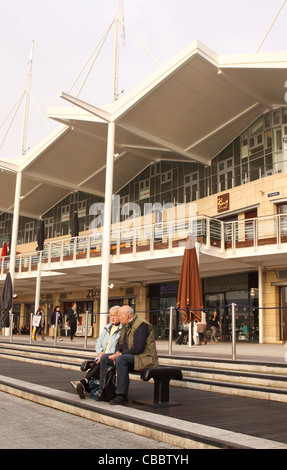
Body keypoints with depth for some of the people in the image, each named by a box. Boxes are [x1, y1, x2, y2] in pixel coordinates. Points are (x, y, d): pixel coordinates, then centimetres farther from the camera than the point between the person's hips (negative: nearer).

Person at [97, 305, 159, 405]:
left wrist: (120, 355, -19)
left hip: (143, 358, -10)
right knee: (104, 358, 2)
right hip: (129, 356, 10)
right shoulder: (125, 326, 13)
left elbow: (138, 348, -25)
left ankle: (122, 395, -29)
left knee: (121, 359, -35)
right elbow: (120, 343, 20)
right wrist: (117, 352, -2)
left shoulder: (141, 326, -18)